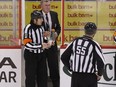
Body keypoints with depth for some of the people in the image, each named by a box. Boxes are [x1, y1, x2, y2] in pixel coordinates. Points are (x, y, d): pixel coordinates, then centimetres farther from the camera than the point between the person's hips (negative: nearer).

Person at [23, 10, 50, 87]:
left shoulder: (41, 27, 4)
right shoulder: (28, 28, -18)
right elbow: (27, 44, -22)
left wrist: (45, 45, -3)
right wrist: (41, 46, -22)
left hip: (41, 54, 6)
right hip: (31, 55, -6)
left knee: (43, 75, 11)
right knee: (31, 76, 1)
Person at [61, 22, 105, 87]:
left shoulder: (75, 41, 1)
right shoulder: (93, 44, -12)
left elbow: (64, 57, 4)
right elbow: (101, 62, -17)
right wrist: (99, 74, 1)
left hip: (75, 76, 4)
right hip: (89, 77, -4)